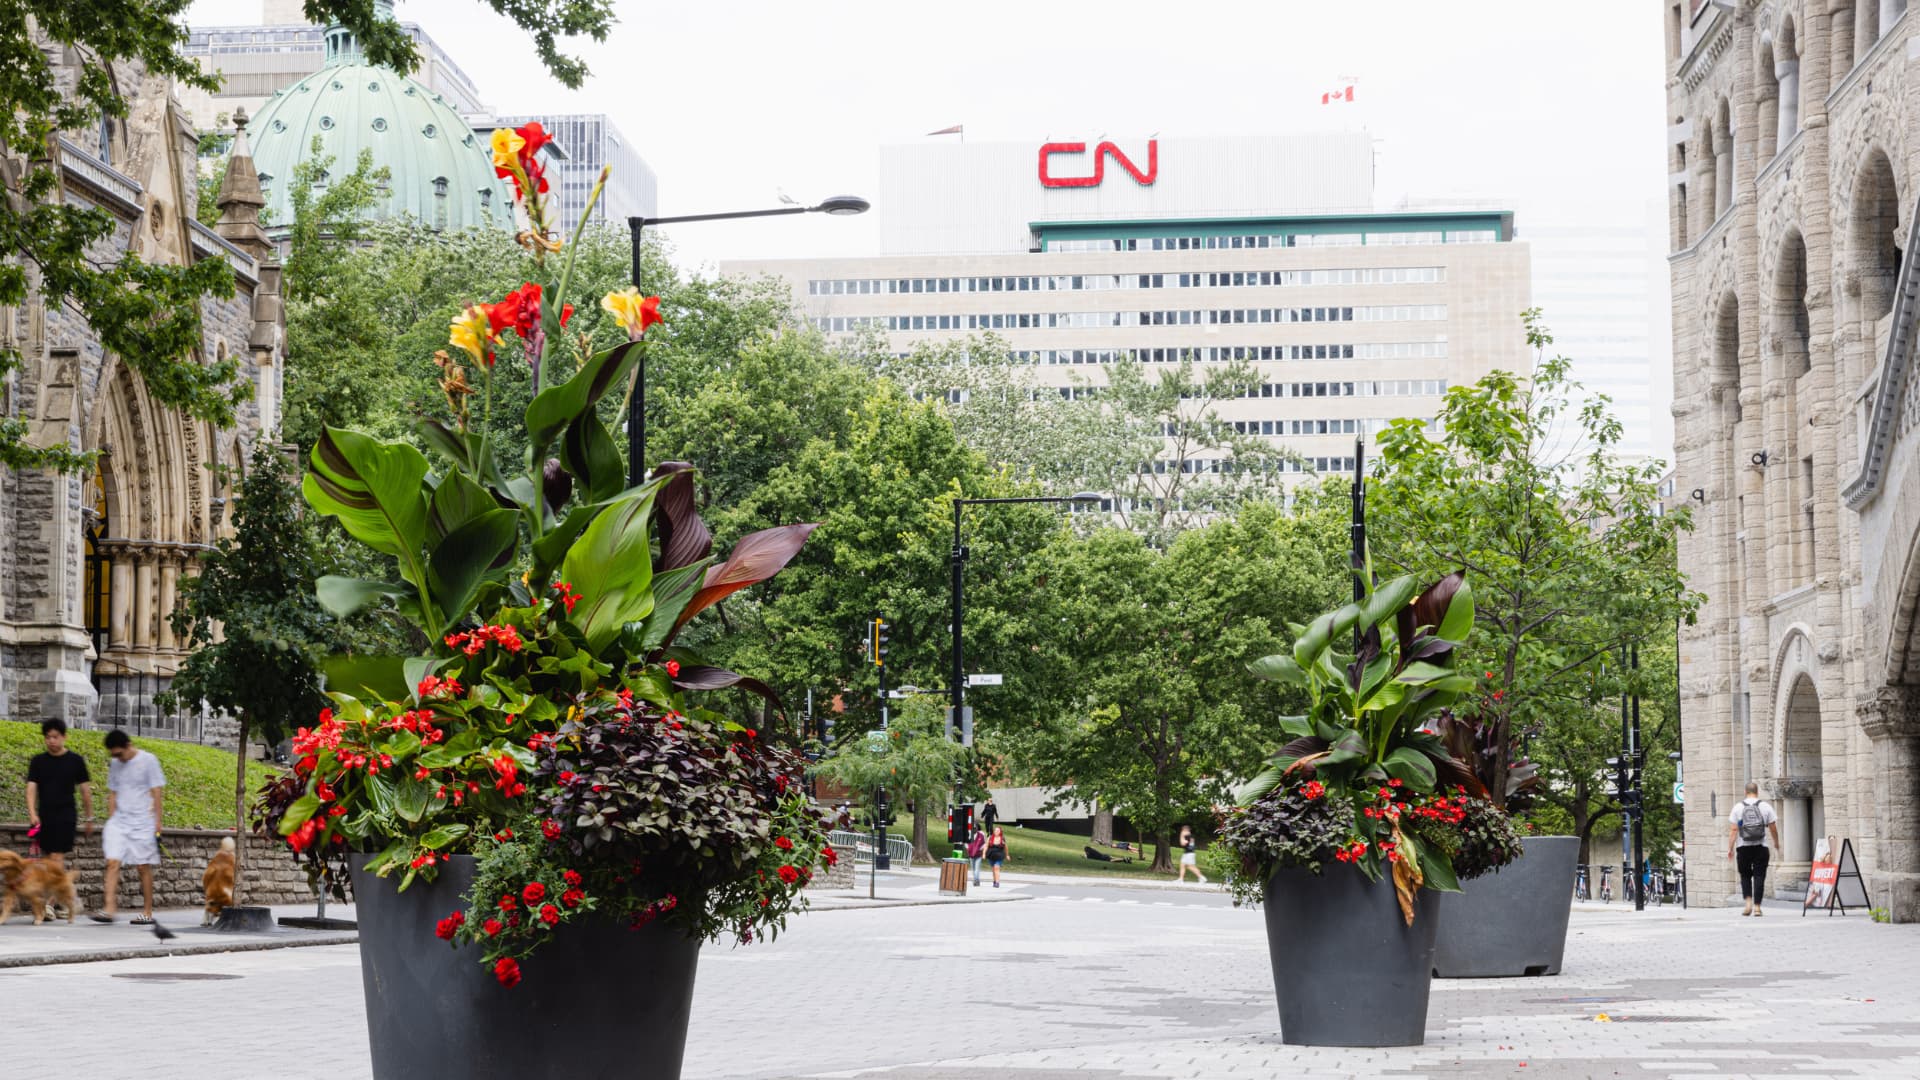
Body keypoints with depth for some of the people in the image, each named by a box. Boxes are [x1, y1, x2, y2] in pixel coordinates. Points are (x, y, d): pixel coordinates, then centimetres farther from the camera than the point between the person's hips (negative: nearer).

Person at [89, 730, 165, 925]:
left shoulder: (148, 761, -5)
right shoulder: (115, 765, 10)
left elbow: (157, 794, -5)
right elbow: (112, 795, 16)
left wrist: (157, 825, -8)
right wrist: (110, 822, 11)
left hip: (143, 824, -4)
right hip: (119, 822, 4)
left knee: (144, 867, 1)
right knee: (112, 863, -10)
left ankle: (147, 913, 9)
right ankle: (110, 909, -15)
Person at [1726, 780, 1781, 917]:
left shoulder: (1738, 807, 0)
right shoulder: (1765, 807, 1)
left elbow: (1733, 830, -4)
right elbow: (1773, 828, 6)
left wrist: (1730, 848, -1)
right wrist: (1776, 842, 23)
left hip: (1743, 848, 0)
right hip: (1761, 847, 0)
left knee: (1745, 875, 13)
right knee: (1759, 876, 4)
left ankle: (1748, 902, -3)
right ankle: (1757, 907, 0)